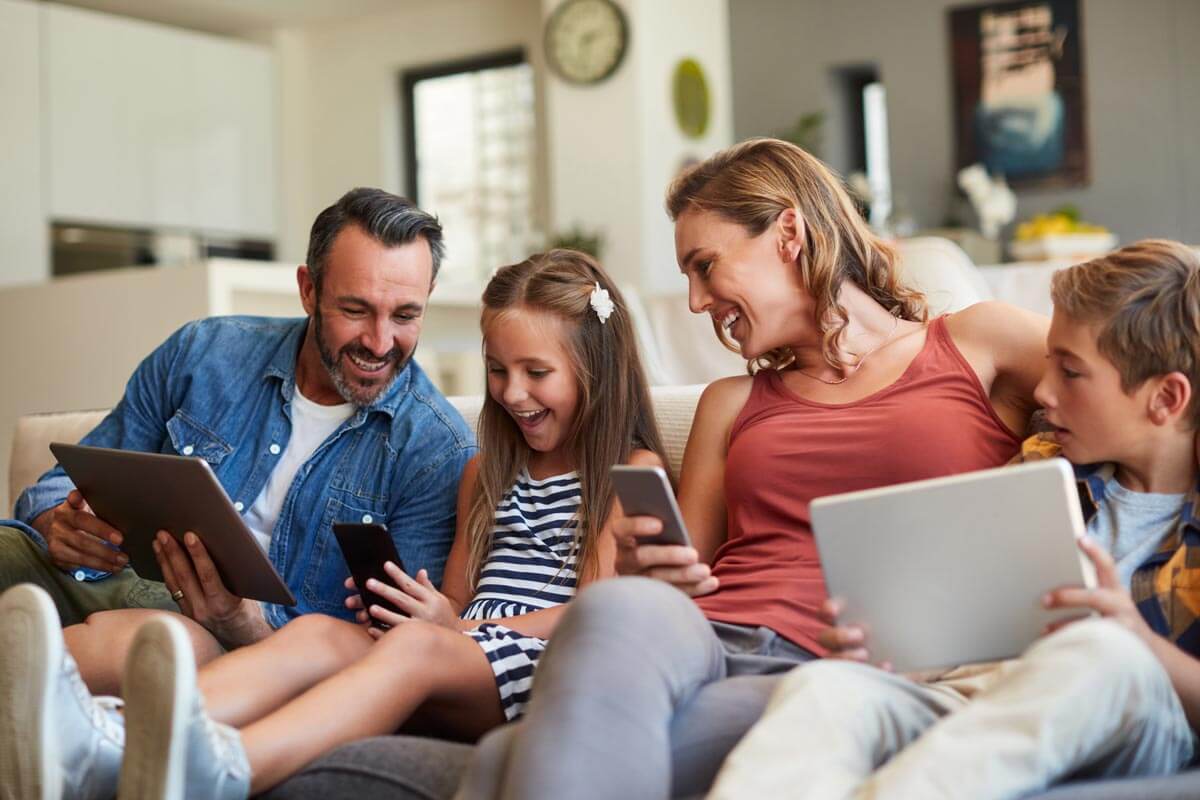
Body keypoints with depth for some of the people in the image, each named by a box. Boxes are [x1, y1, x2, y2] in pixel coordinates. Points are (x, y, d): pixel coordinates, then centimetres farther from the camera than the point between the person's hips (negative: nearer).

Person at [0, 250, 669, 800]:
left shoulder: (633, 470, 10)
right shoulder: (487, 473, 31)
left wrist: (457, 626, -13)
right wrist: (399, 606, 1)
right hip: (460, 664, 6)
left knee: (420, 646, -36)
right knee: (319, 632, -24)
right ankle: (105, 738, -52)